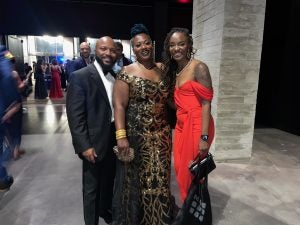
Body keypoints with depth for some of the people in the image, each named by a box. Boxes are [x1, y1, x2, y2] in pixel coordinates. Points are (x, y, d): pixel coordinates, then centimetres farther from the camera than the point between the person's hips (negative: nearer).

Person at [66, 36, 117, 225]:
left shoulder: (115, 77, 7)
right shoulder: (81, 76, -13)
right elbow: (75, 115, -16)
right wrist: (84, 145, -19)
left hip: (113, 139, 6)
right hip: (94, 142, -6)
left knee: (109, 181, 22)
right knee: (92, 187, 11)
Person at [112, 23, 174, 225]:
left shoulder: (163, 69, 7)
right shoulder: (127, 73, -6)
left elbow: (168, 99, 12)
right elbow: (119, 105, -11)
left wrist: (169, 128, 4)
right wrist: (121, 136, -19)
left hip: (162, 136, 4)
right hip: (136, 136, -4)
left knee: (160, 179, 14)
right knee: (137, 181, 10)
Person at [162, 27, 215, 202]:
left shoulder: (199, 67, -11)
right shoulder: (173, 71, 13)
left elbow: (206, 103, -16)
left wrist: (204, 137, -21)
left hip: (196, 126, -7)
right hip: (181, 126, 8)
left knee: (193, 172, 5)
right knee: (181, 169, 15)